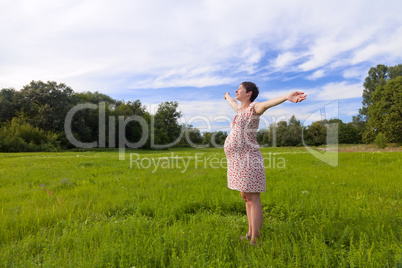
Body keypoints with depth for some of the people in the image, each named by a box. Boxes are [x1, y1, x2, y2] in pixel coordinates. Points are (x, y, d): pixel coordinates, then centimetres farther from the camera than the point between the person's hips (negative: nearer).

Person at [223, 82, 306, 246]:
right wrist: (227, 97, 65)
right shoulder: (242, 109, 19)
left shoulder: (254, 107, -7)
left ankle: (255, 241, 5)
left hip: (247, 161, -10)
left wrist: (287, 97, -50)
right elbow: (233, 104, 44)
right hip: (240, 162, 10)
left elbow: (268, 103, -29)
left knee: (253, 200, -4)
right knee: (246, 198, 15)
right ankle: (250, 234, 28)